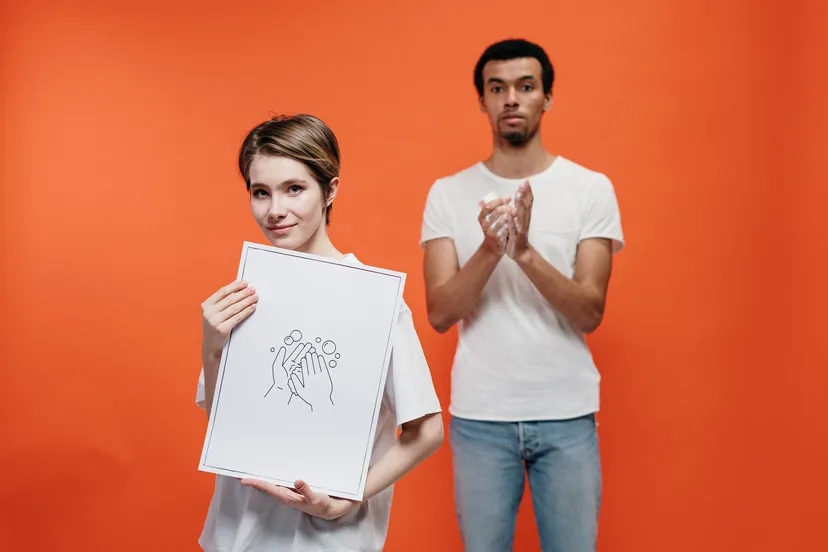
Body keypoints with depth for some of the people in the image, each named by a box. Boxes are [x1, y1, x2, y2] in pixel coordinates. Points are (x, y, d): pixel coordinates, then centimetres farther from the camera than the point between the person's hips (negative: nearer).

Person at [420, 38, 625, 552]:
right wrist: (490, 251, -23)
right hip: (479, 417, 1)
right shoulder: (448, 193, 1)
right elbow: (439, 314, -6)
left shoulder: (591, 188, -2)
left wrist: (526, 253, -24)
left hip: (567, 415, 0)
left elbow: (589, 314, -8)